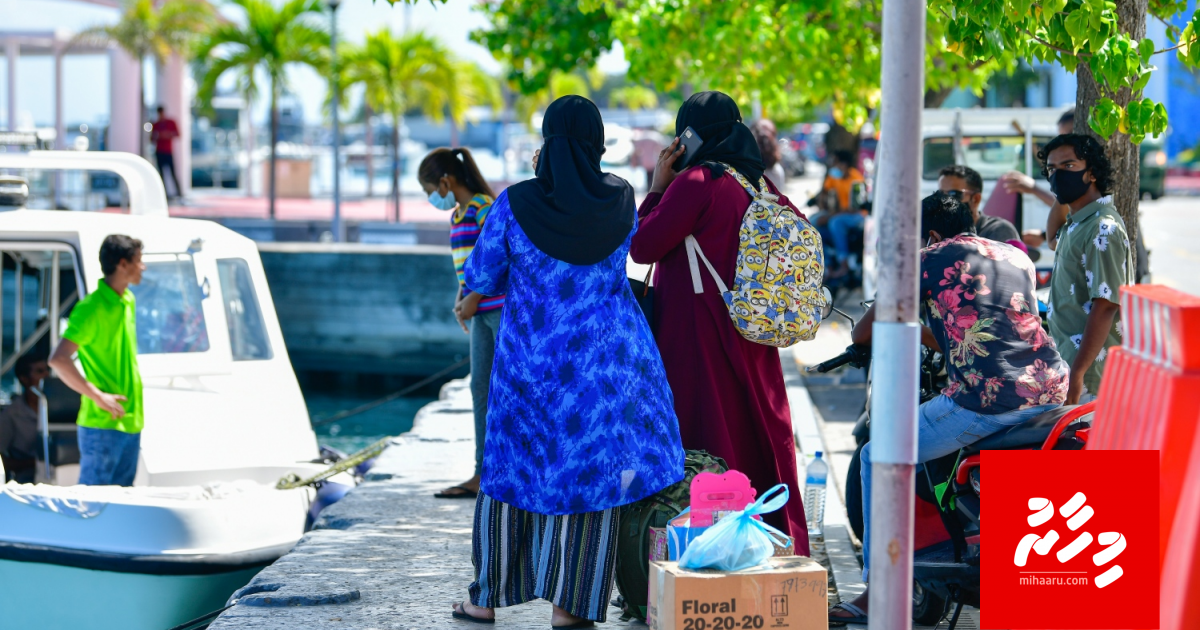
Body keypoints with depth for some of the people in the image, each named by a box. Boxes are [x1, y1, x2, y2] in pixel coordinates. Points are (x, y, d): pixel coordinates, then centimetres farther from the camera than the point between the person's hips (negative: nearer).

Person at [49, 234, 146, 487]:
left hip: (131, 421, 8)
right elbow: (58, 359, -23)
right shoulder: (91, 308, -15)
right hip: (102, 425, -8)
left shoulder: (128, 301, 12)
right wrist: (98, 396, -19)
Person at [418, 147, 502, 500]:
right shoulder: (458, 214, 15)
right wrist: (460, 301, 8)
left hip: (502, 307, -9)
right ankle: (483, 474, 11)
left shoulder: (483, 208, -13)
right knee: (481, 388, 8)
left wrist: (473, 298, -15)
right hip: (482, 312, 9)